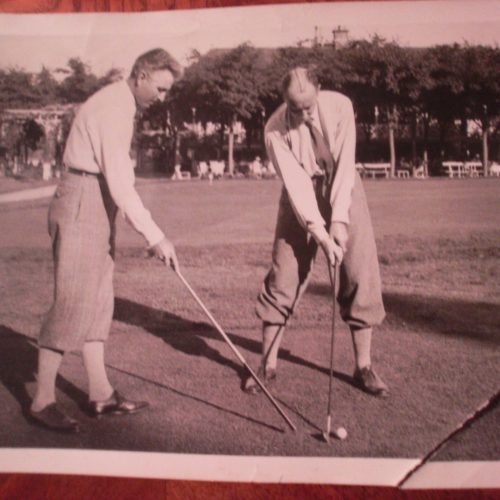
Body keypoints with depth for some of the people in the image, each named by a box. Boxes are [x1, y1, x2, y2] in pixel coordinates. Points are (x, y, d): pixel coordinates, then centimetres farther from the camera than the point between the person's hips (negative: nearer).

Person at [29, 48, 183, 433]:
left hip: (96, 205, 10)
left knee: (98, 300, 10)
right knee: (72, 302, -8)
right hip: (82, 204, -10)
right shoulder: (113, 108, -16)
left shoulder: (121, 105, 16)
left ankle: (101, 394, 17)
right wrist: (155, 237, -23)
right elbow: (120, 184, -24)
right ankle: (43, 401, 2)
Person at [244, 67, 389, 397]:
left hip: (342, 188, 1)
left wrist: (339, 220, -26)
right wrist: (319, 233, -29)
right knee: (284, 276, -6)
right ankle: (268, 365, 7)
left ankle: (364, 367, 4)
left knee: (361, 274, -6)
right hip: (301, 195, 0)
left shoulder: (339, 106, -19)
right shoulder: (275, 129, -20)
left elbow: (344, 164, -20)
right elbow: (295, 182, -23)